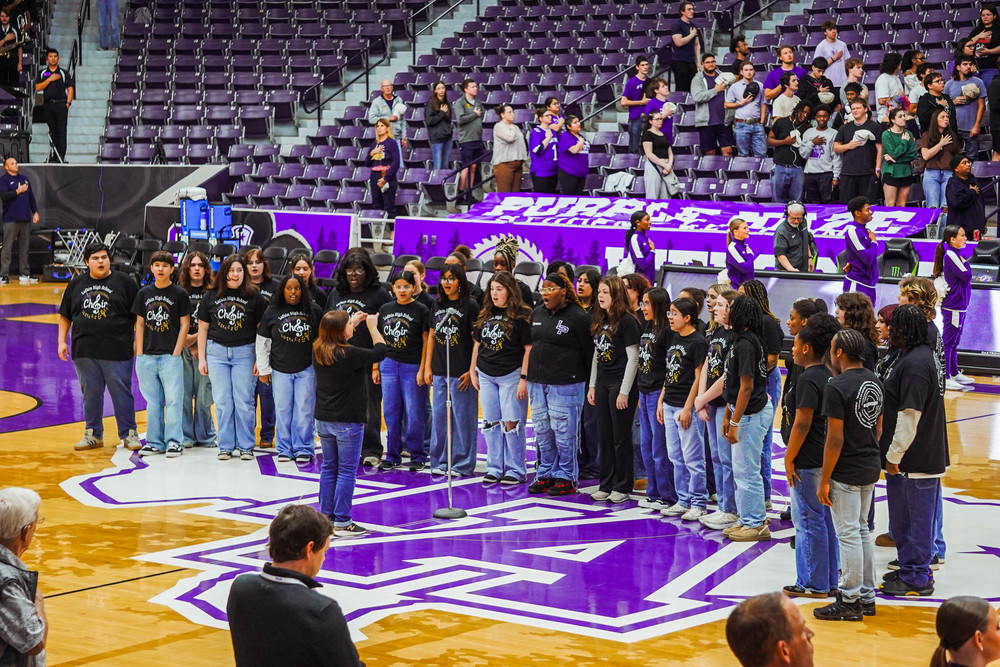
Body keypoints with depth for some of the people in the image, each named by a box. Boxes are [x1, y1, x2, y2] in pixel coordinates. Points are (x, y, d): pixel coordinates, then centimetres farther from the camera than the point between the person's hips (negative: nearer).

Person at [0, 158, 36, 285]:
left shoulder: (24, 179, 18)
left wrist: (35, 212, 14)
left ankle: (25, 274, 12)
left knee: (24, 248, 7)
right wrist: (18, 191, -11)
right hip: (11, 220, -5)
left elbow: (31, 197, 21)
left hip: (26, 218, 5)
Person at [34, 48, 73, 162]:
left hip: (61, 103, -3)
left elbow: (70, 89, 4)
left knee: (61, 131, -8)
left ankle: (61, 156, -12)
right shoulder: (42, 74, 14)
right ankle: (54, 155, 8)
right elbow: (37, 88, 3)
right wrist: (50, 79, -6)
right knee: (52, 131, 5)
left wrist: (68, 103, -8)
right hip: (48, 105, 3)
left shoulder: (64, 73, 9)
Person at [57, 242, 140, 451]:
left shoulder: (124, 282, 1)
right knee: (90, 393, 10)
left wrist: (137, 340, -6)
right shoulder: (76, 284, 11)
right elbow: (65, 316, 16)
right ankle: (93, 434, 21)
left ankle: (129, 434, 7)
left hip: (117, 350, -4)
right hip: (84, 350, 4)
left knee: (121, 392, -2)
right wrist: (62, 341, 8)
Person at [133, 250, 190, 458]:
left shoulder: (180, 294, 0)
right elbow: (139, 324, 12)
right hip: (147, 356, 3)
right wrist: (139, 354, 4)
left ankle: (174, 442, 0)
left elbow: (184, 325, 0)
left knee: (173, 399, -5)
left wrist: (176, 354, -6)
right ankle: (154, 442, 14)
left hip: (170, 356, -3)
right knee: (152, 400, 8)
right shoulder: (144, 294, 9)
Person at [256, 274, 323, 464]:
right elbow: (262, 342, 8)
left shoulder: (315, 311, 1)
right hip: (280, 370, 1)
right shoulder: (272, 313, 2)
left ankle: (303, 449, 9)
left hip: (307, 369, -1)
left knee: (304, 409, 0)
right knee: (283, 410, 3)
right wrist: (263, 369, 6)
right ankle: (284, 449, 13)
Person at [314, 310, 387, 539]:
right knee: (347, 471, -1)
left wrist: (354, 322, 25)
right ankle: (341, 522, 0)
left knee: (329, 468, 15)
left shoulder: (317, 351, 1)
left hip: (323, 419, 7)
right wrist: (372, 326, 4)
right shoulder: (349, 354, -21)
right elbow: (379, 353, -8)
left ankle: (326, 518, 18)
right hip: (348, 421, -7)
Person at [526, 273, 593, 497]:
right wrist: (528, 376, 20)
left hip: (565, 384, -7)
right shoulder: (538, 314, 12)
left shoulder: (578, 317, -9)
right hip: (537, 382, 7)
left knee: (564, 431, -2)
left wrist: (589, 384, -5)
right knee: (542, 430, 11)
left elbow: (588, 352, -7)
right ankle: (546, 475, 21)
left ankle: (566, 478, 8)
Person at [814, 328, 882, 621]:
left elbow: (835, 439, -20)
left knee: (849, 535, -1)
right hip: (870, 468, 8)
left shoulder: (837, 388, -19)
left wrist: (824, 481, -14)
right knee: (862, 530, 17)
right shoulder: (875, 382, 6)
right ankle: (867, 596, 23)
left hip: (846, 473, -8)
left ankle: (850, 602, 6)